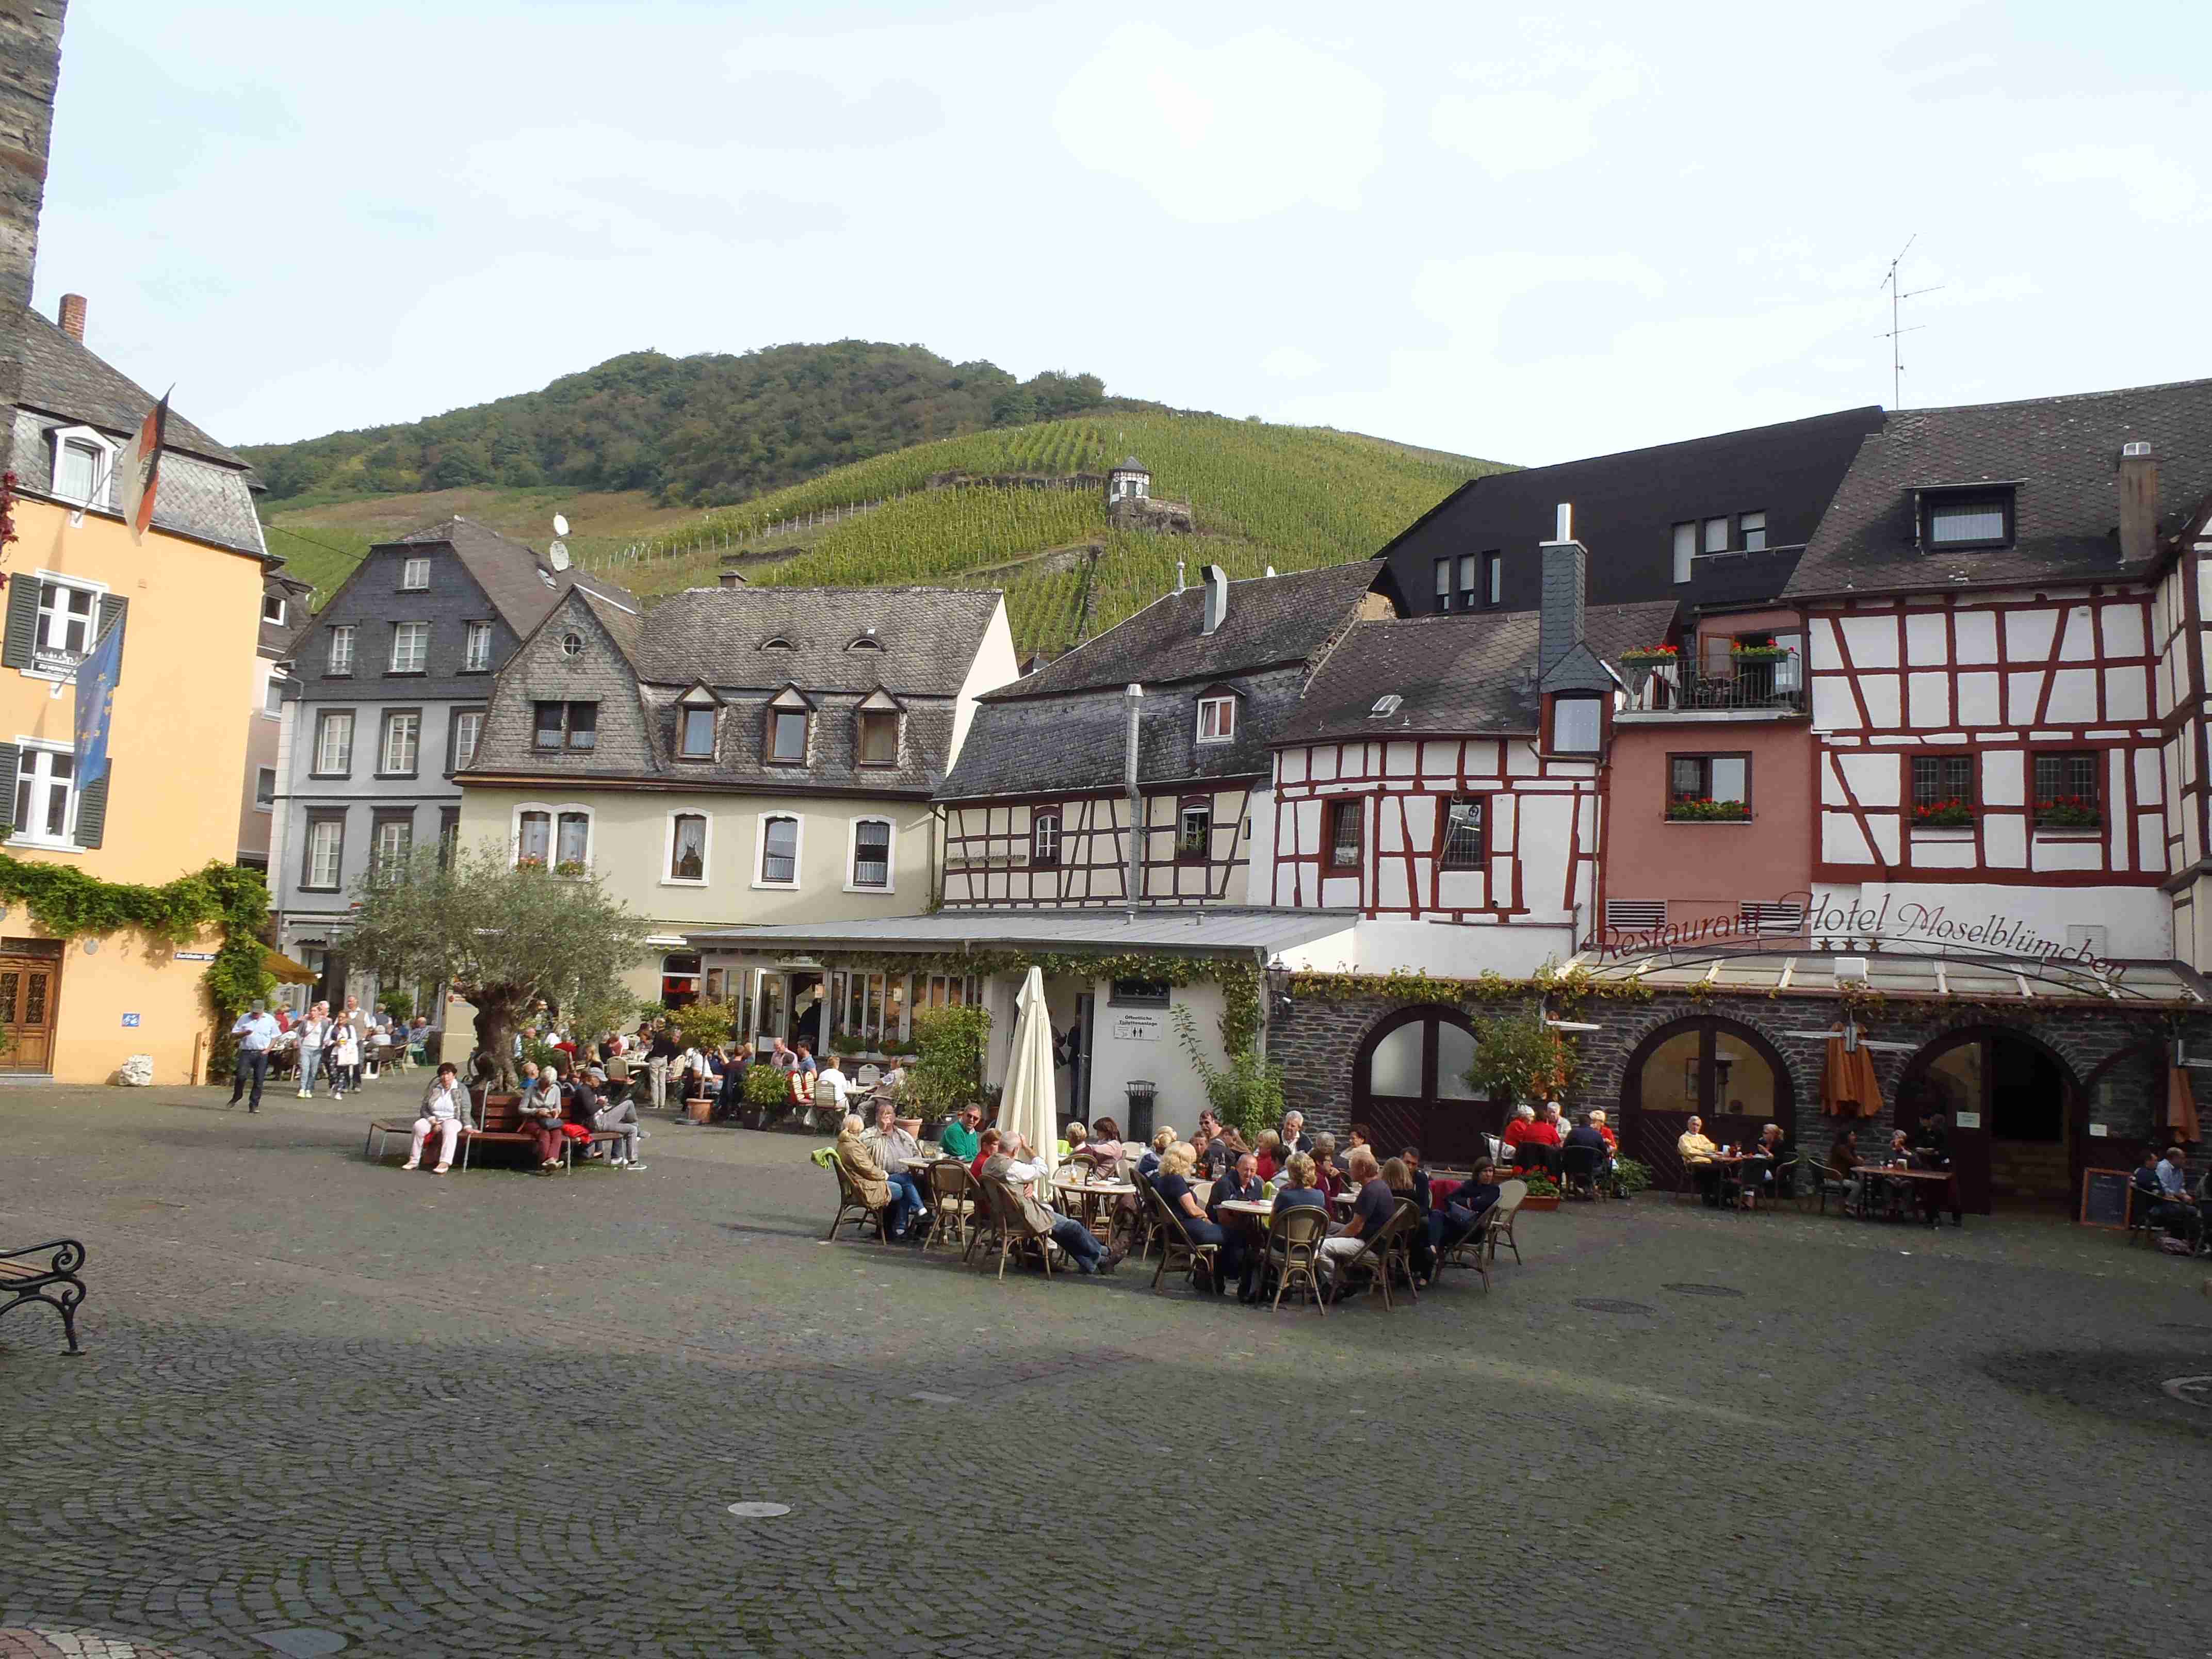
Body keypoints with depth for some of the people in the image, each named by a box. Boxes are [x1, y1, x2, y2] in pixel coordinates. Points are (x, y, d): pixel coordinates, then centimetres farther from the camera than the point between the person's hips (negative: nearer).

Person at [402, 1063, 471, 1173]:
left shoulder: (461, 1090, 2)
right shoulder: (433, 1089, 7)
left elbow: (465, 1110, -3)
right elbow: (424, 1108, 5)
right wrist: (433, 1122, -11)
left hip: (452, 1120, -3)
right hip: (433, 1119, 3)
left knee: (449, 1129, -38)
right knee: (419, 1126, -29)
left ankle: (445, 1163, -47)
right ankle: (414, 1160, -23)